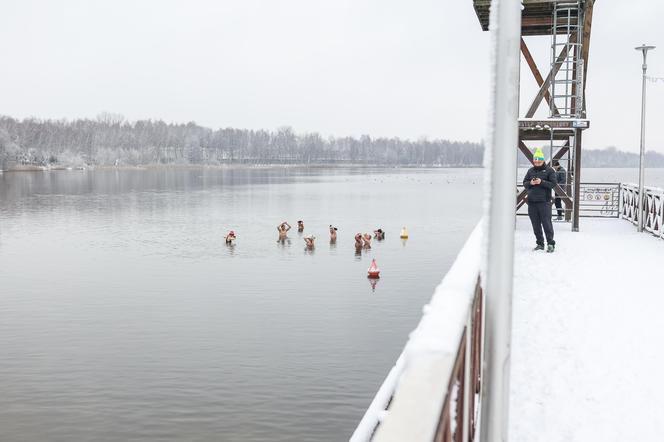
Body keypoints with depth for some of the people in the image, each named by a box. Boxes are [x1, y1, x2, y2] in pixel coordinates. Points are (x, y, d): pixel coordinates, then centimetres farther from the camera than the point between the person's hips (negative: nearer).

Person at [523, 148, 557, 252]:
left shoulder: (549, 170, 1)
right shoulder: (530, 171, 14)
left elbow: (553, 184, -5)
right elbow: (524, 183, 14)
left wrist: (541, 182, -18)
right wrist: (530, 183, -8)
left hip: (544, 201, -5)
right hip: (532, 201, 5)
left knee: (546, 223, -7)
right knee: (536, 224, 7)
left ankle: (550, 243, -1)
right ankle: (540, 244, 16)